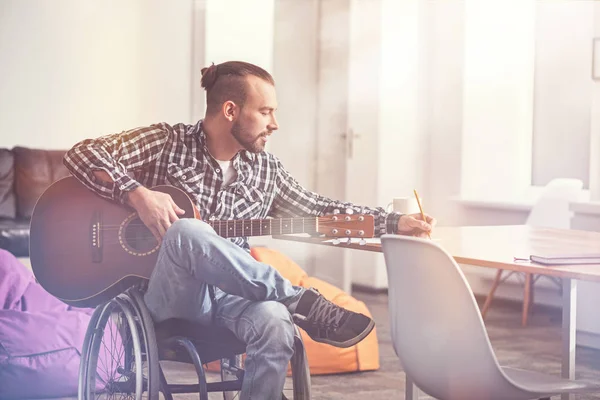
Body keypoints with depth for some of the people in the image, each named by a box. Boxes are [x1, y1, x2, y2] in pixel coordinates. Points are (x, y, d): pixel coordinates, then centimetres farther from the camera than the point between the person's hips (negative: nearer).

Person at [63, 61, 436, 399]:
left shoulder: (265, 169, 12)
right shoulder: (167, 143, -2)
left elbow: (319, 211, 18)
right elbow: (83, 153, -9)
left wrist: (396, 223, 10)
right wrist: (137, 193, -24)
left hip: (232, 295, 3)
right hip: (170, 298, -3)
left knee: (275, 321, -34)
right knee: (187, 231, -37)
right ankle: (304, 303, -31)